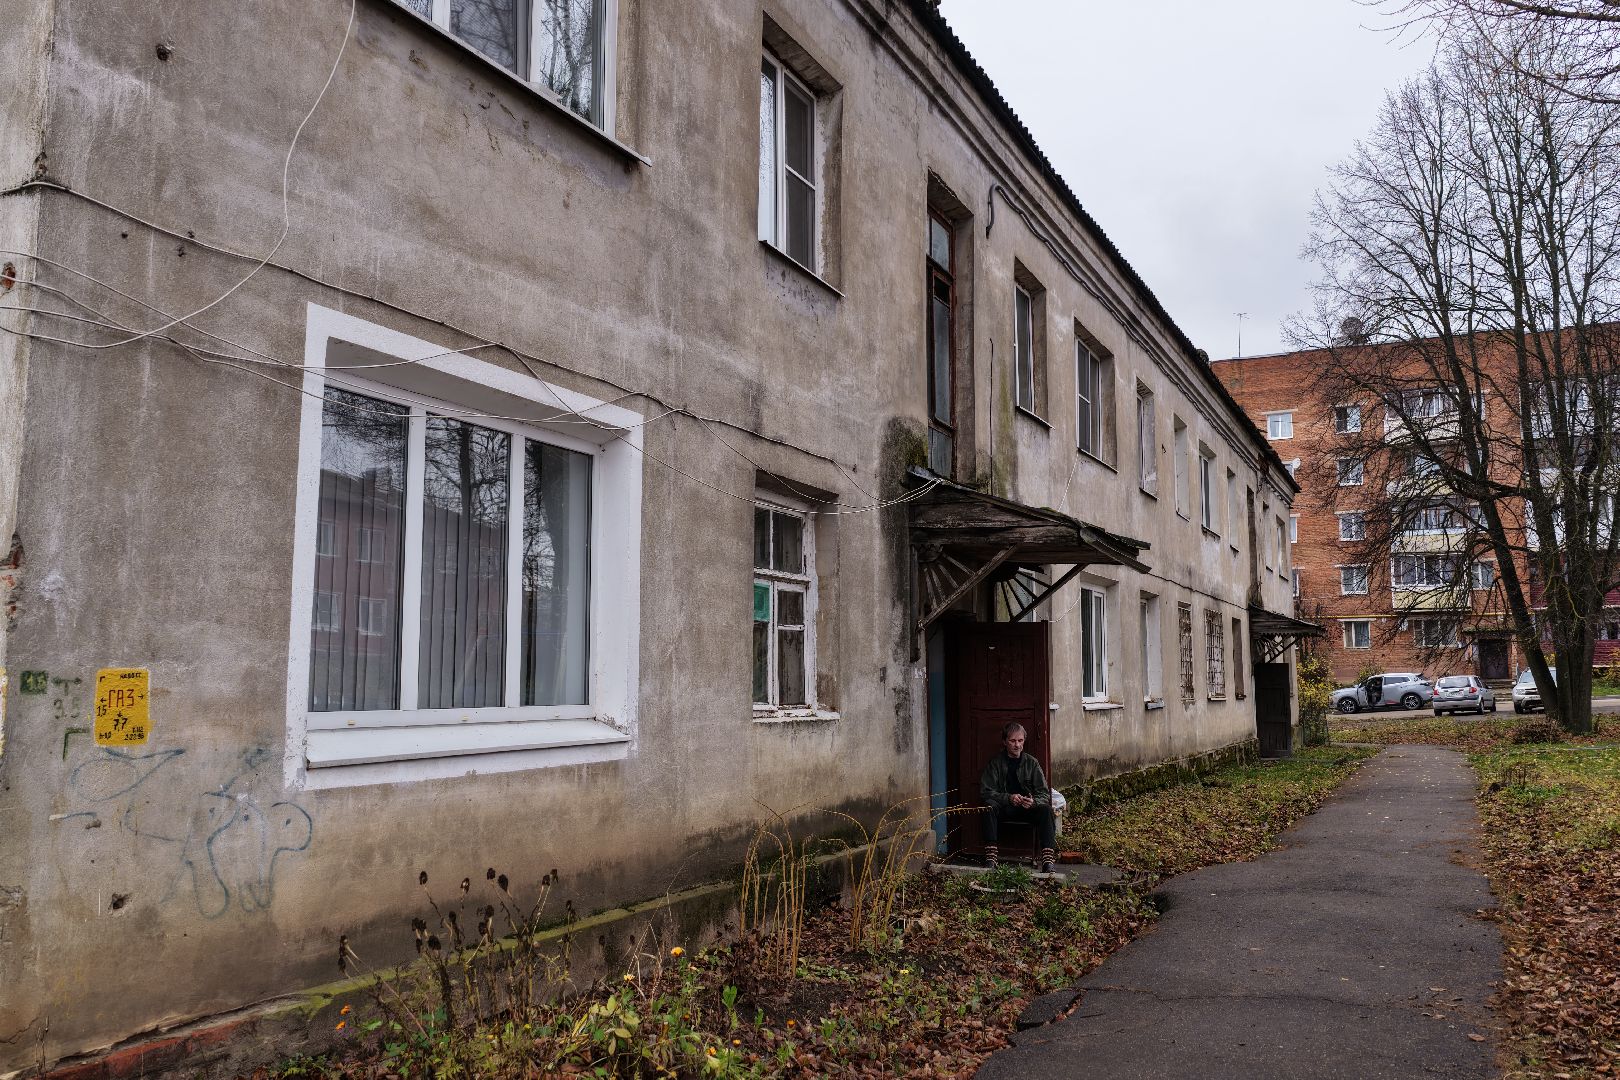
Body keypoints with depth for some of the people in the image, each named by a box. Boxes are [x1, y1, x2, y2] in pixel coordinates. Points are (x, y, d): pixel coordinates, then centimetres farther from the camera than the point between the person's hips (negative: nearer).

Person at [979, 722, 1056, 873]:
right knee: (990, 807, -33)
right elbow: (985, 791, -6)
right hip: (1004, 808, -1)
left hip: (1028, 808, 1)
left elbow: (1045, 794, 1)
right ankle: (991, 859, -38)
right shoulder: (996, 762, 1)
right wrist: (1008, 798, -21)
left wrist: (1033, 802, -22)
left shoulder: (1031, 762, 5)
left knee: (1045, 809, -29)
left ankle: (1047, 861, -35)